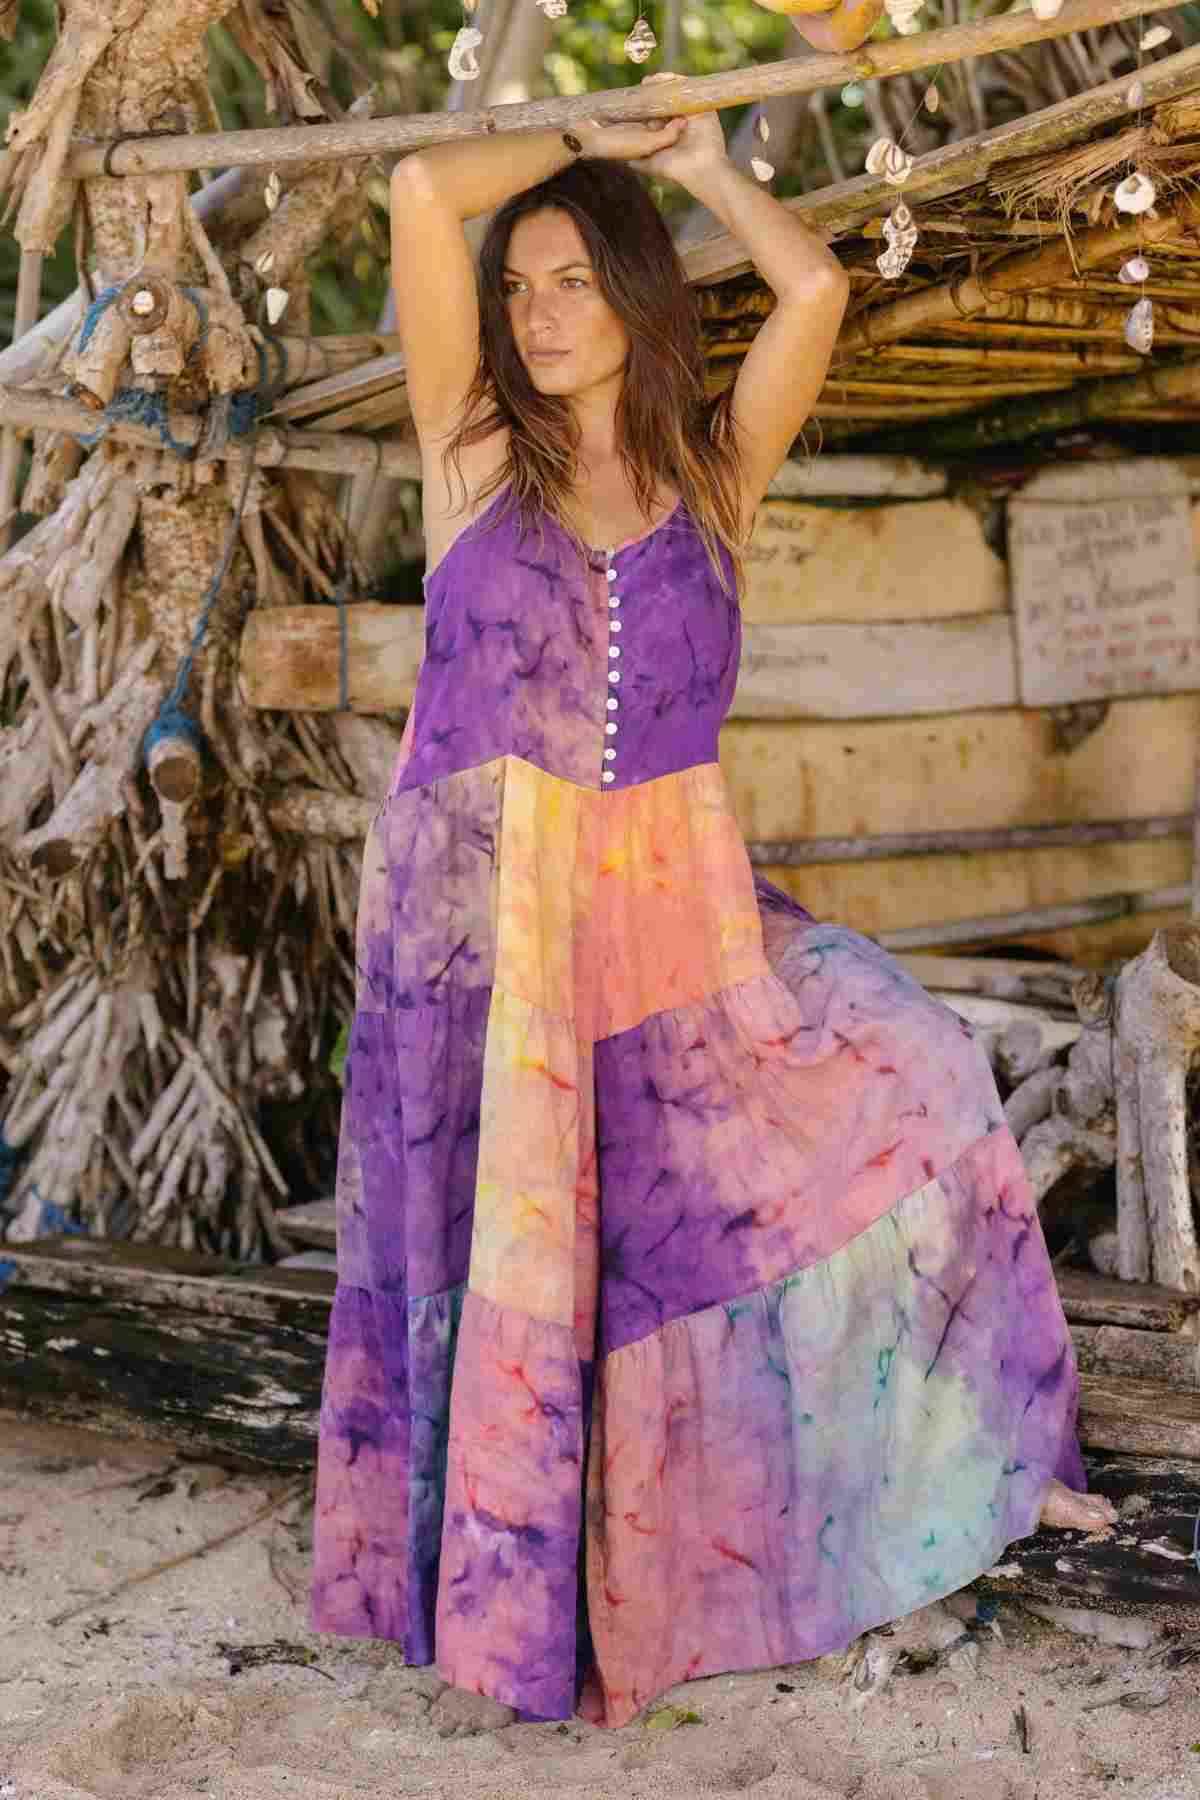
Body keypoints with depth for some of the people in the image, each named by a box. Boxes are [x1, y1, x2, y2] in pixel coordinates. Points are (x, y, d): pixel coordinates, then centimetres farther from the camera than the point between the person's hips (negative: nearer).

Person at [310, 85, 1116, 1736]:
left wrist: (699, 168, 12)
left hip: (673, 910, 2)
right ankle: (507, 1615, 18)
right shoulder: (475, 454, 3)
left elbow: (814, 288, -3)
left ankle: (974, 1447, 11)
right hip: (478, 914, -2)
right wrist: (595, 139, 7)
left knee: (906, 1079, -5)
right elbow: (423, 191, -6)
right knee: (500, 1255, 3)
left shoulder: (711, 474, 8)